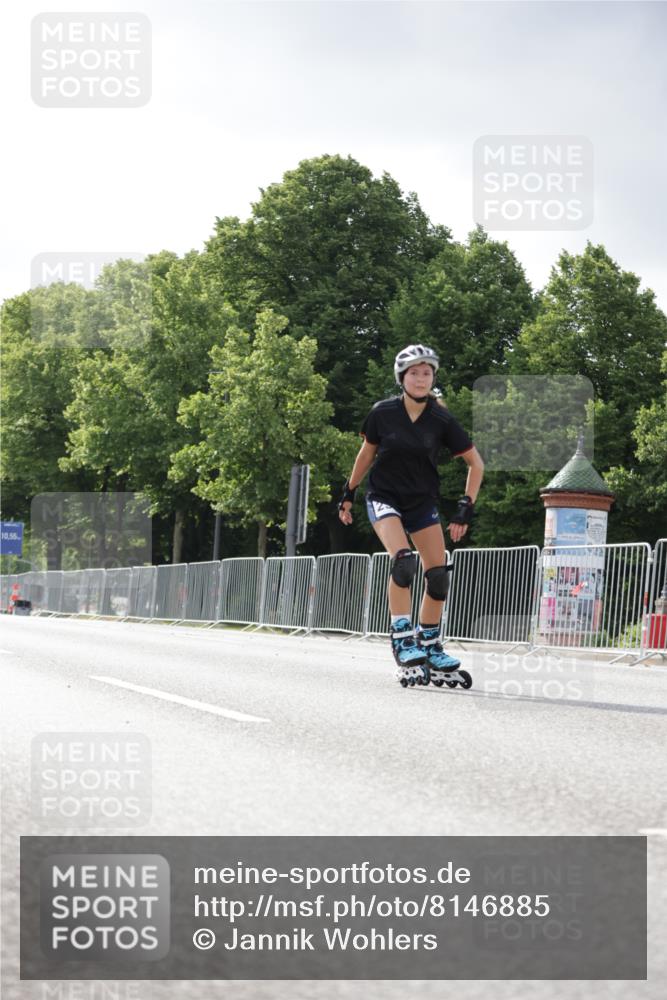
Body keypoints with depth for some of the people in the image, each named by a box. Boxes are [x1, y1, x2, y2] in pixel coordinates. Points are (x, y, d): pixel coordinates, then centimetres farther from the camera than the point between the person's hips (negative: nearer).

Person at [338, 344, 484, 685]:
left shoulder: (441, 420, -9)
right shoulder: (383, 412, -11)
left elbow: (475, 463, -1)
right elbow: (366, 453, 6)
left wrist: (466, 506, -7)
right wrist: (348, 493, 11)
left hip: (423, 502, 3)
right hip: (384, 498, -3)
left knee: (439, 575, -4)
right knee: (403, 560, -27)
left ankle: (429, 645, 14)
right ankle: (401, 638, -20)